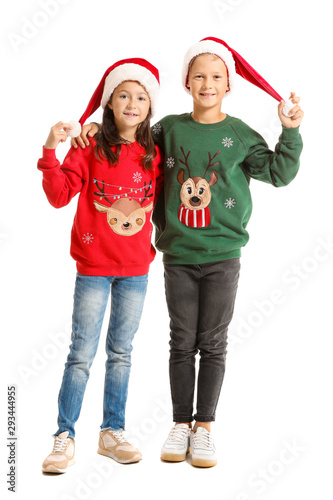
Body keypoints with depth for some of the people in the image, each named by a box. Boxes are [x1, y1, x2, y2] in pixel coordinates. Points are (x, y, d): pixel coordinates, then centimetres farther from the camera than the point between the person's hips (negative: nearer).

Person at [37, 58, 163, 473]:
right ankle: (64, 437, 12)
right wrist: (51, 151, -22)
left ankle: (112, 433, 24)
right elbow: (59, 195, -12)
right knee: (82, 354, 0)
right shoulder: (90, 147, -5)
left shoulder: (154, 154, 4)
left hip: (136, 267, 4)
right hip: (94, 265, -3)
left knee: (121, 352, 12)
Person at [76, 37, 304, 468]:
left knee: (213, 343, 5)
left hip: (222, 257, -1)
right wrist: (101, 130, 5)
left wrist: (290, 132, -10)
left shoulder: (240, 134, 2)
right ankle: (181, 425, 20)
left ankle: (204, 427, 17)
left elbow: (279, 173, 1)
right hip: (178, 255, 1)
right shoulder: (169, 128, 5)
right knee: (182, 342, 7)